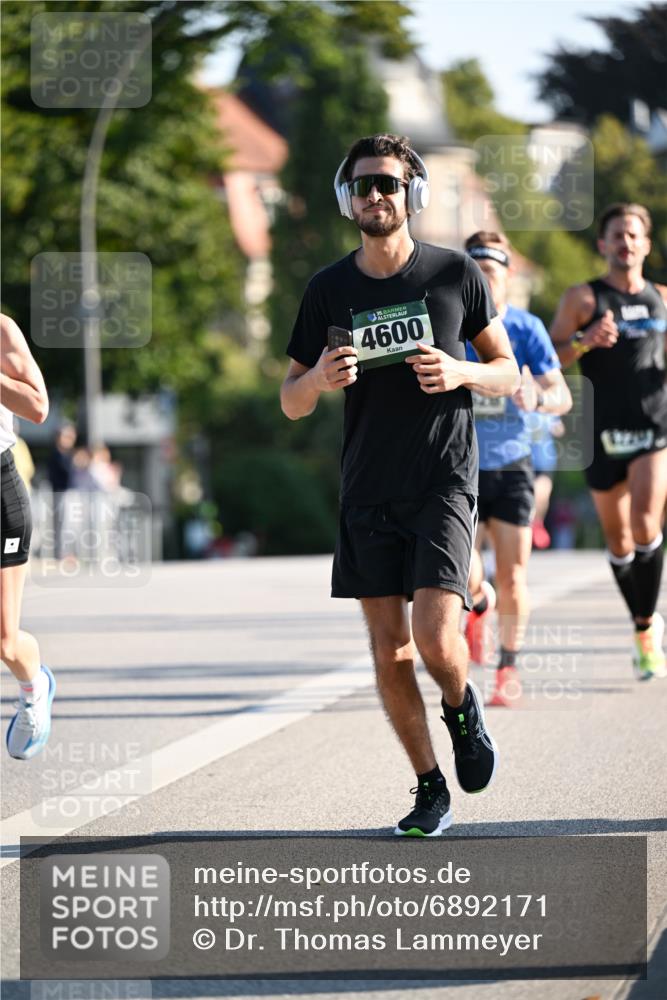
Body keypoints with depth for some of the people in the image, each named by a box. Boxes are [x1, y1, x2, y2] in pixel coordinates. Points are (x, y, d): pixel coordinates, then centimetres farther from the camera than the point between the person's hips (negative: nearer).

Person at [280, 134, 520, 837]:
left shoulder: (456, 274, 0)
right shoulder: (329, 289, 4)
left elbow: (508, 374, 9)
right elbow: (291, 404, 8)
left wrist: (460, 373, -13)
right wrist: (319, 378, -15)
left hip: (443, 483, -3)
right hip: (368, 490, 3)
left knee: (436, 639, -16)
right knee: (389, 651, 2)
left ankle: (463, 709, 18)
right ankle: (430, 791, 16)